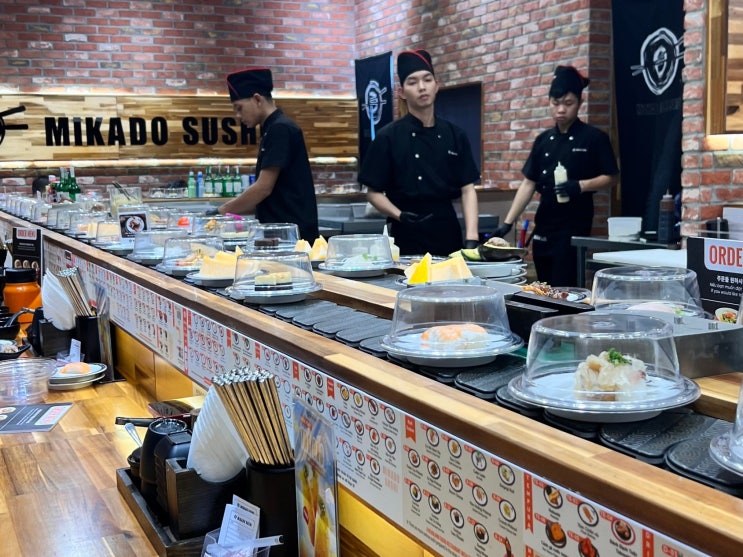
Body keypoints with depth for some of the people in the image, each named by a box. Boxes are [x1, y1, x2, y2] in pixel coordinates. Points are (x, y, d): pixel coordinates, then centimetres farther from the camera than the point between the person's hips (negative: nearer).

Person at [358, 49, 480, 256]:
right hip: (407, 237, -3)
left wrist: (471, 238, -9)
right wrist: (400, 215, -19)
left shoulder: (455, 135, 5)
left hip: (448, 233, 3)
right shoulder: (388, 137, -5)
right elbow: (373, 192, -2)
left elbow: (467, 189, 2)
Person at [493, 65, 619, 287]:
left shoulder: (593, 138, -3)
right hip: (543, 229, 5)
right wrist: (508, 222, 2)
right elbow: (528, 183, 9)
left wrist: (580, 186, -21)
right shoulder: (544, 140, 11)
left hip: (574, 229, -5)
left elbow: (611, 178, -3)